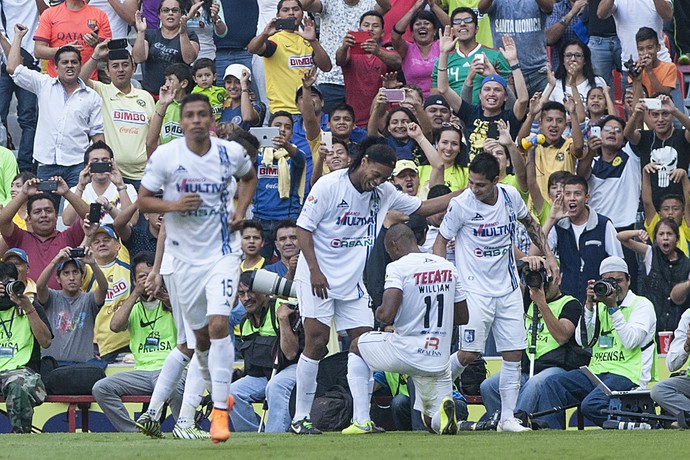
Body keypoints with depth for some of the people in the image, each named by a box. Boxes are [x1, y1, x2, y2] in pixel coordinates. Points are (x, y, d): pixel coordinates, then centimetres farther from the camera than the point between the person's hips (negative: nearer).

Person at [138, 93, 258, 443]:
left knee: (218, 325, -18)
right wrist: (174, 205, -20)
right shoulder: (164, 156, -8)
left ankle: (221, 410, -16)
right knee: (201, 334, 11)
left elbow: (249, 177, 19)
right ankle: (218, 392, 37)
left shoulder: (231, 153, -4)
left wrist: (241, 209, 2)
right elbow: (143, 200, -1)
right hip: (184, 254, 1)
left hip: (222, 252, -1)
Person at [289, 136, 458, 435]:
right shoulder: (329, 186, -12)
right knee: (316, 342, -10)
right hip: (317, 277, -5)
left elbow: (422, 208, 14)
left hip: (353, 281, 5)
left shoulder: (384, 193, 4)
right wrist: (315, 271, -16)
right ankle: (300, 418, -5)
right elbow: (303, 228, -10)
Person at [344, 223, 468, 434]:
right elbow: (463, 317, 15)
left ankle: (361, 420, 16)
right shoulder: (448, 267, 9)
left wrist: (379, 313, 1)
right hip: (440, 359, 5)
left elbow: (387, 315, -22)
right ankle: (443, 412, -18)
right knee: (435, 423, 21)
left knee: (357, 346, 26)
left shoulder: (398, 268, -11)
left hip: (407, 352, -5)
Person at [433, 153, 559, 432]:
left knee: (514, 354, 0)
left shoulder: (510, 196, -2)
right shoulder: (461, 204, -14)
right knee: (470, 353, -10)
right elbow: (441, 241, -4)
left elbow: (530, 223, 18)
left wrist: (548, 256, 13)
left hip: (508, 288, 4)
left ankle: (507, 418, 7)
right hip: (475, 290, -4)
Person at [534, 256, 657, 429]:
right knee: (553, 384, -16)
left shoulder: (642, 305, 4)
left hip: (626, 375, -6)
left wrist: (613, 307, -13)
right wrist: (589, 304, -2)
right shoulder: (599, 305, 20)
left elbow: (630, 341, -12)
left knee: (591, 405, -32)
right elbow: (583, 340, 6)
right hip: (597, 372, 6)